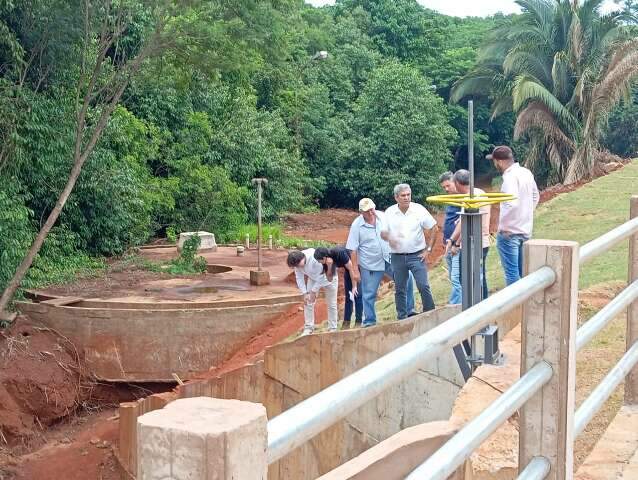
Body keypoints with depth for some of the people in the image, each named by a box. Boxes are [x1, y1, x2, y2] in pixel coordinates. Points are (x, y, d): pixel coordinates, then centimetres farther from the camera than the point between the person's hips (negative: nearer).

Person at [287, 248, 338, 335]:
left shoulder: (315, 259, -41)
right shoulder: (297, 263, -21)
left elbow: (320, 276, -32)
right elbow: (299, 278, -11)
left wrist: (314, 291, -25)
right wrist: (305, 293, -17)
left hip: (328, 277, -5)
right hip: (313, 278, 5)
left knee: (331, 304, 0)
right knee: (308, 303, -2)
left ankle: (332, 329, 12)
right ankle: (308, 328, 7)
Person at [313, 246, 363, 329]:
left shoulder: (339, 253, -35)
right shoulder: (326, 262, -15)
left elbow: (351, 269, -26)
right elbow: (329, 279, -14)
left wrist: (354, 286, -21)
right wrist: (329, 266, -31)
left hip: (357, 266, -7)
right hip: (348, 268, 7)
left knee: (357, 294, -10)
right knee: (348, 295, 6)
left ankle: (358, 322, -8)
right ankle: (346, 323, 7)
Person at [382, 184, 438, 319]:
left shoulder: (419, 210, -5)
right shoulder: (389, 212, 0)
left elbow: (433, 228, 2)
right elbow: (382, 233, 5)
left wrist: (428, 249, -3)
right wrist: (389, 237, -19)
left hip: (417, 255, -2)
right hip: (397, 257, 2)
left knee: (423, 286, -9)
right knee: (399, 290, 8)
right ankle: (402, 319, 18)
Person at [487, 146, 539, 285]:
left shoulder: (510, 177, -19)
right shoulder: (526, 173, 8)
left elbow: (511, 204, -30)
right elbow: (535, 196, 21)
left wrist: (503, 225, -19)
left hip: (510, 232, -9)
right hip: (526, 230, 9)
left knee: (511, 272, -2)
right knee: (523, 271, 17)